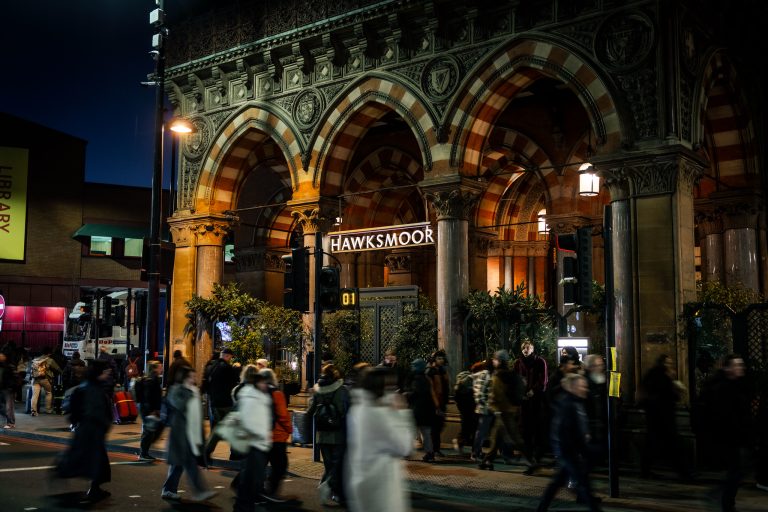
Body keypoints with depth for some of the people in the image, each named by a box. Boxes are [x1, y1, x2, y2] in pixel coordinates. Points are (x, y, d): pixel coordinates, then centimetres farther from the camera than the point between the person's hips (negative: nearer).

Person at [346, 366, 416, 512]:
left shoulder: (358, 408, 7)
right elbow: (403, 447, -15)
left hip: (363, 479, 9)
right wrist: (401, 412, -10)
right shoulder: (379, 412, -20)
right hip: (380, 482, -9)